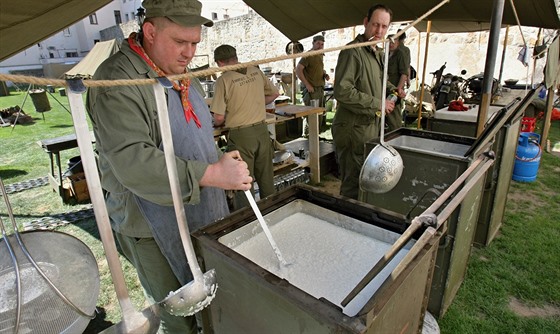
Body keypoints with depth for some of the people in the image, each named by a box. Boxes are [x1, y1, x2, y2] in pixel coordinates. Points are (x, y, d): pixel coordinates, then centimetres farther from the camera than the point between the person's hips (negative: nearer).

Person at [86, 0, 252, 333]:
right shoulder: (118, 82, -19)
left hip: (202, 217, 7)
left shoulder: (180, 75, 9)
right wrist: (213, 175, -32)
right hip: (155, 228, -7)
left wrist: (227, 168, 12)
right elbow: (132, 162, -29)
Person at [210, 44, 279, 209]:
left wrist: (216, 124, 9)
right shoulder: (256, 71, 3)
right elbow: (275, 93, 15)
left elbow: (219, 118, -13)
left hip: (241, 135, -5)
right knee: (266, 178, 18)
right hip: (262, 130, 5)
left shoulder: (223, 80, -12)